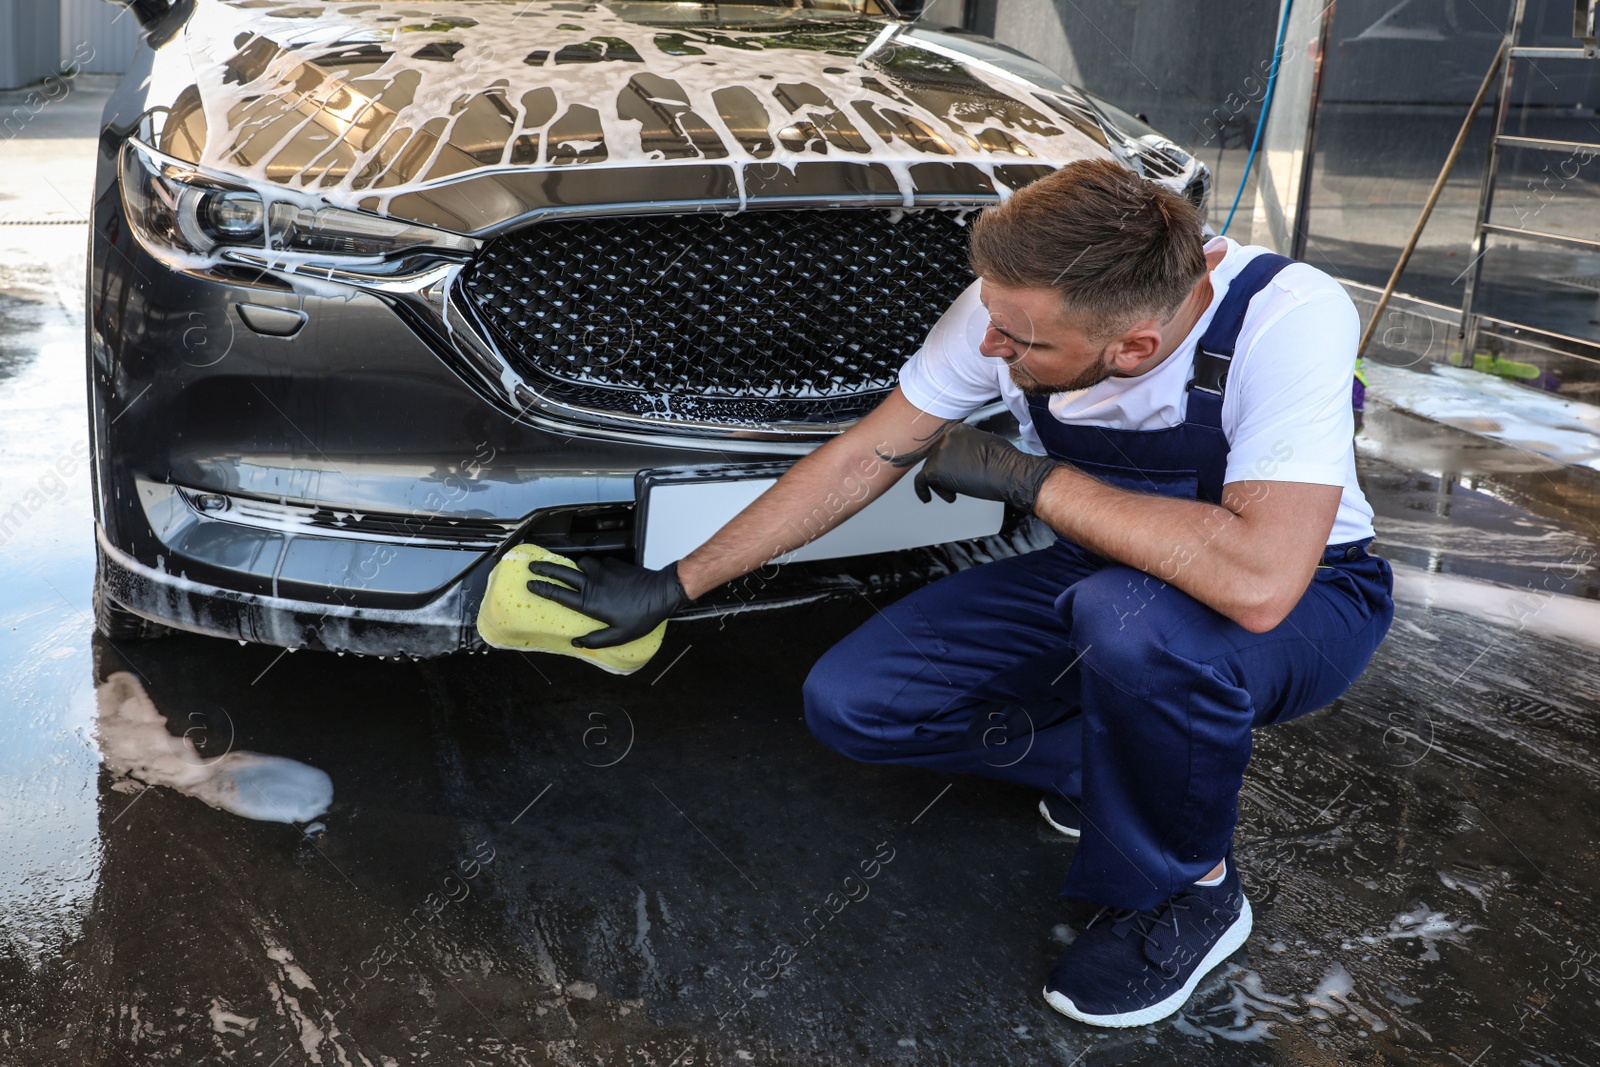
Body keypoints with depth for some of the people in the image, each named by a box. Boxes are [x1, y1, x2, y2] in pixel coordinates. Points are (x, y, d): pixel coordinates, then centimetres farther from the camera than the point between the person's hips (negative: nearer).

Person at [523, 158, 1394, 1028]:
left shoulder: (1289, 318, -34)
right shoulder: (1015, 304, -18)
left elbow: (1259, 582, -45)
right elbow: (859, 461, -8)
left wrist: (1025, 476, -33)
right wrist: (673, 586, -4)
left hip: (1304, 601, -4)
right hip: (1099, 581, 5)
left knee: (1140, 620, -41)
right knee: (846, 703, -10)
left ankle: (1188, 891, -10)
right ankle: (1123, 764, 7)